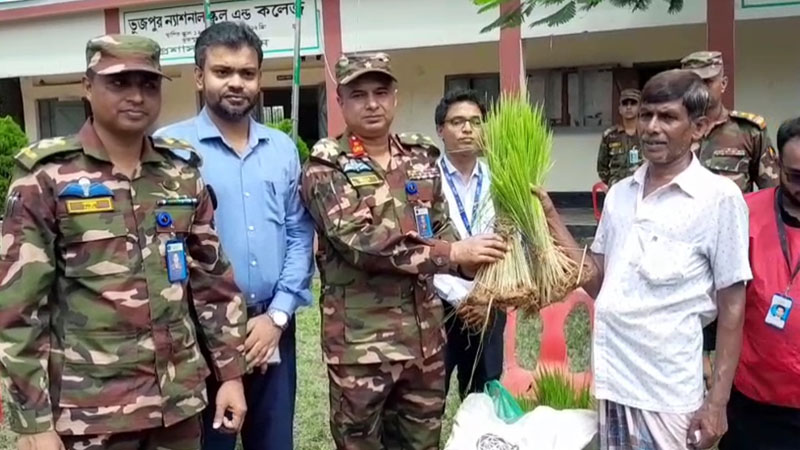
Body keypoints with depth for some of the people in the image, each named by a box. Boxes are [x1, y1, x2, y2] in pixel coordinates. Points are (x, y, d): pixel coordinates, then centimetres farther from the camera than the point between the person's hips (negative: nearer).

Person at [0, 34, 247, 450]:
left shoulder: (182, 173, 5)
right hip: (89, 412, -3)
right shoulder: (47, 179, -7)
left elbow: (214, 279, 9)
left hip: (179, 400, 4)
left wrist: (231, 372, 7)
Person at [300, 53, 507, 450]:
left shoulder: (421, 158, 8)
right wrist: (452, 253, -24)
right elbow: (359, 240, -22)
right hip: (360, 338, -5)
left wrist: (474, 267, -4)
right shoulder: (326, 168, -8)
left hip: (425, 331, 5)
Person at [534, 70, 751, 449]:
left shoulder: (719, 197, -8)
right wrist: (550, 217, 0)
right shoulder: (620, 193, 6)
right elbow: (597, 282, 8)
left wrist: (717, 402, -7)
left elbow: (731, 306, -6)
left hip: (668, 393, -5)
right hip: (611, 379, 5)